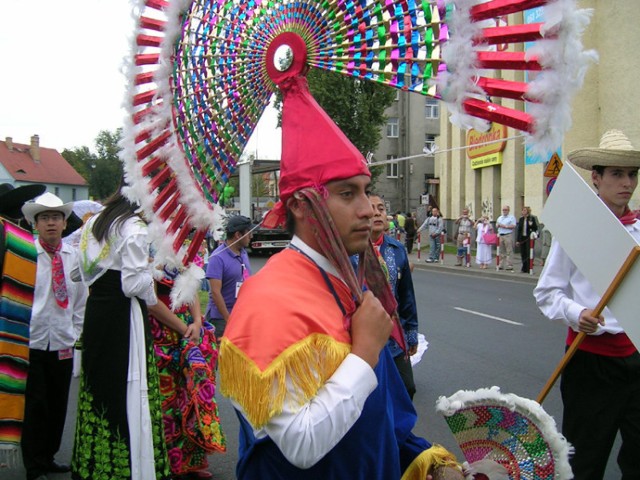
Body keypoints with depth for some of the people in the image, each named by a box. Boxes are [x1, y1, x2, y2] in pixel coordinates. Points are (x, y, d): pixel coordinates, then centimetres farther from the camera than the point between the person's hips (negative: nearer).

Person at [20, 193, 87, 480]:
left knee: (58, 404, 13)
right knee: (34, 405, 2)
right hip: (31, 341, -4)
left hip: (63, 343, 4)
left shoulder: (74, 256, 6)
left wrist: (76, 333, 9)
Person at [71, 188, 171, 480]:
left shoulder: (93, 223, 12)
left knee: (99, 384, 15)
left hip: (95, 312, 8)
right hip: (123, 314, -8)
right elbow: (134, 284, -17)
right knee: (128, 390, -2)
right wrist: (153, 270, 1)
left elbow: (84, 273, 17)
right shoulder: (134, 227, -13)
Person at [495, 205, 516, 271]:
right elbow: (496, 225, 21)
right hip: (500, 235, 6)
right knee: (501, 251, 8)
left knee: (509, 251, -8)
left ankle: (510, 266, -8)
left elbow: (513, 226, -9)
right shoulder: (500, 218, 21)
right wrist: (498, 225, -2)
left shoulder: (511, 217, 1)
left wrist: (505, 226, -13)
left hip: (508, 235, -6)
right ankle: (501, 265, 12)